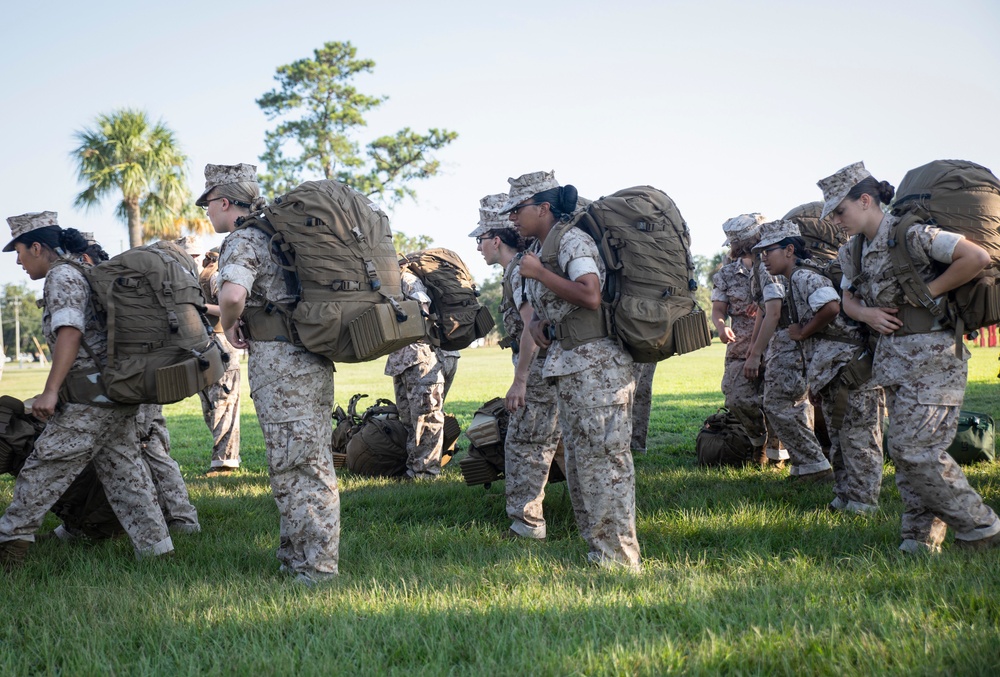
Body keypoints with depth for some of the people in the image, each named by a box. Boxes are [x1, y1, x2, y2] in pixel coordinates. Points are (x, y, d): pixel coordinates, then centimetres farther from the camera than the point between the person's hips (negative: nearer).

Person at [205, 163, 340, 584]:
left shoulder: (242, 241, -10)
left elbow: (233, 294, -30)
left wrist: (229, 325, -8)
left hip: (281, 361, -9)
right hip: (313, 357, 9)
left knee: (295, 467, -5)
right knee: (310, 462, 14)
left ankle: (315, 568, -2)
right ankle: (297, 556, 24)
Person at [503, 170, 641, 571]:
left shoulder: (572, 241, -11)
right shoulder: (540, 249, 16)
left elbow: (590, 295, -26)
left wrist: (539, 273, -17)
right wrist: (537, 322, 5)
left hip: (596, 364, -10)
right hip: (567, 366, 10)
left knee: (604, 460, -8)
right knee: (578, 462, 13)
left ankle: (620, 560, -4)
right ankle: (598, 550, 21)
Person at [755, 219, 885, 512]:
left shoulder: (804, 277, -15)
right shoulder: (795, 280, 17)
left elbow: (831, 306, -30)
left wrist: (803, 333, -17)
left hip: (848, 365, -11)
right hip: (833, 371, 11)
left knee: (858, 438, -4)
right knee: (839, 439, 16)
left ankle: (862, 502, 0)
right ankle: (844, 497, 23)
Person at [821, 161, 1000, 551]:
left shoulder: (909, 234, -14)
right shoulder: (856, 251, 11)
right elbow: (848, 299, 24)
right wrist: (867, 314, 0)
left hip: (931, 356, -9)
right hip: (892, 356, 9)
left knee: (916, 449, -11)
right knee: (905, 449, 8)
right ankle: (922, 535, 15)